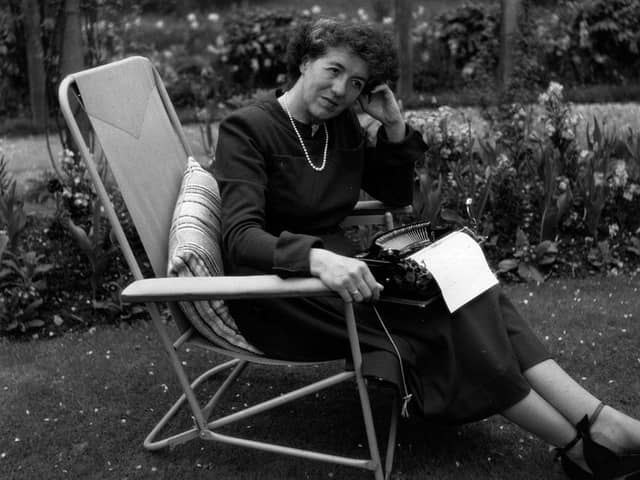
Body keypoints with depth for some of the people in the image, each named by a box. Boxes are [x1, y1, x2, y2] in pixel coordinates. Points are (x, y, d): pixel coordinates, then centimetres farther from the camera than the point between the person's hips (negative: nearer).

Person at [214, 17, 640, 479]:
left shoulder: (343, 123, 8)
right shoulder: (247, 129, -11)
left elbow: (396, 194, 16)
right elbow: (242, 238, -24)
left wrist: (395, 126, -1)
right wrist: (318, 257, -43)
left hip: (335, 262, 7)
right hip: (279, 294, -7)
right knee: (441, 317, -23)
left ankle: (600, 421, -21)